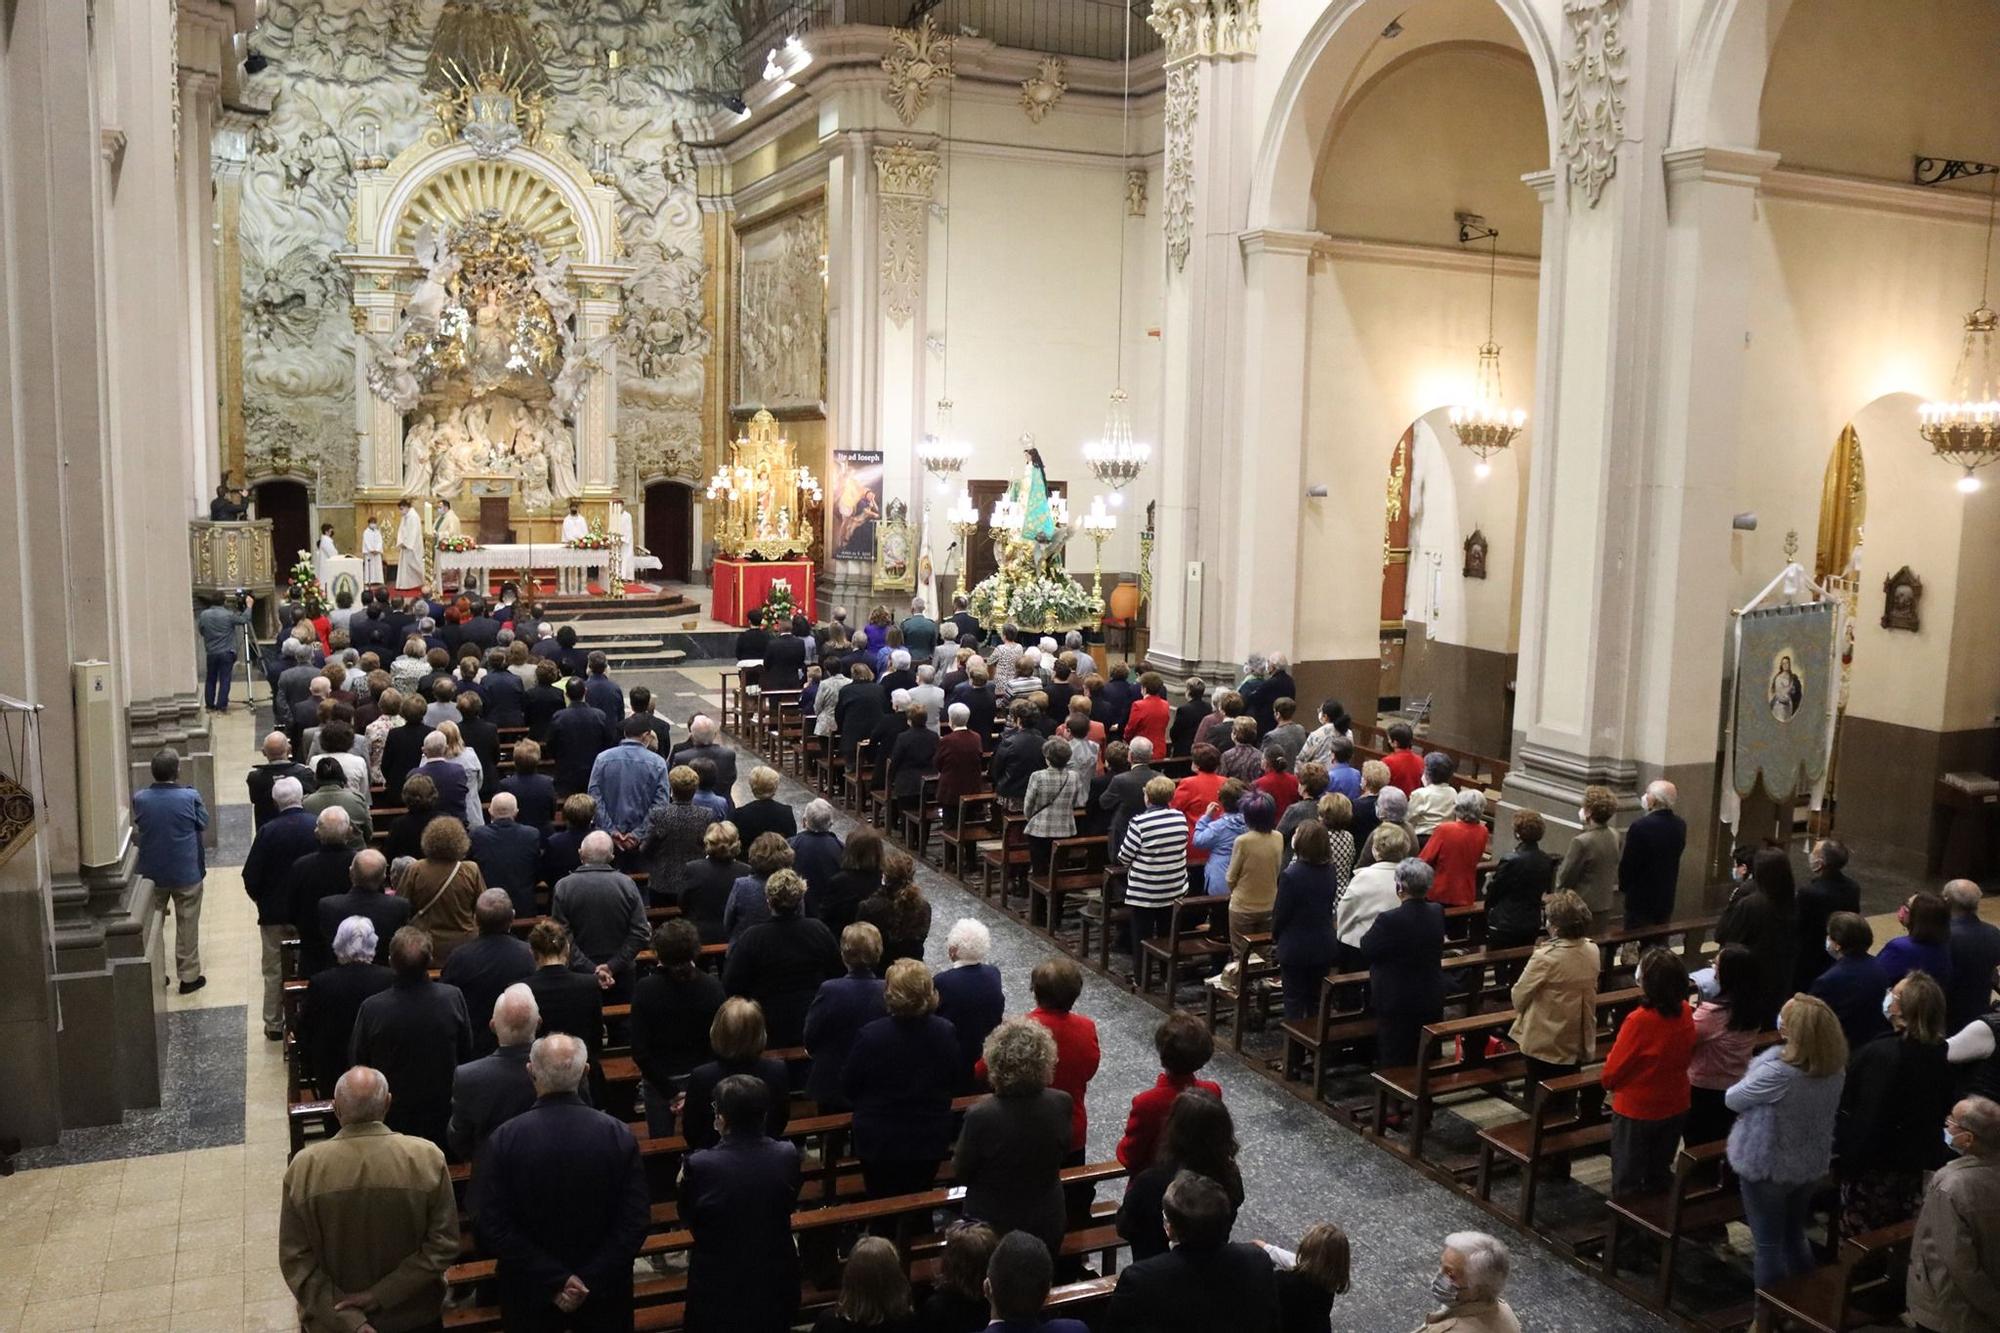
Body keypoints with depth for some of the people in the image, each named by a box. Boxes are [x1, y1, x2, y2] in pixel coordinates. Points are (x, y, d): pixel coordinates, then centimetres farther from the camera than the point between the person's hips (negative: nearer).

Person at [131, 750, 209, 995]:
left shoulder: (139, 798, -10)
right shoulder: (189, 797, -18)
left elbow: (137, 826, 7)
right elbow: (203, 822, -2)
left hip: (152, 873, 3)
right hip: (187, 873, -3)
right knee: (187, 925, 10)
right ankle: (188, 976, 16)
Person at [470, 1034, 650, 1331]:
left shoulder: (503, 1139, -17)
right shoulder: (618, 1136, -15)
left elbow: (489, 1226, -18)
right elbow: (636, 1219, -16)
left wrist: (553, 1280, -15)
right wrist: (592, 1280, -13)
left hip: (530, 1291, 0)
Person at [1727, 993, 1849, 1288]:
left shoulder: (1779, 1073, -33)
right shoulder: (1836, 1069, -11)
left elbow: (1732, 1099, -17)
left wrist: (1749, 1080, 2)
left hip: (1767, 1167, -6)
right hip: (1811, 1165, 7)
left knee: (1768, 1244, 11)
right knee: (1795, 1237, 26)